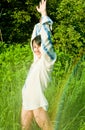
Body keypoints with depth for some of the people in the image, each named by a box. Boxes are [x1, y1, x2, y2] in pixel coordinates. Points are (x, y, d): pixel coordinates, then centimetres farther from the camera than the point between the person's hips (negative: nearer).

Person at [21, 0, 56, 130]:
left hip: (38, 102, -8)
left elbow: (46, 38, -20)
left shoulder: (47, 59, -10)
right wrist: (41, 18, 17)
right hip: (27, 101, 8)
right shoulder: (37, 58, 8)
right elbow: (36, 35, 16)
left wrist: (44, 14, -15)